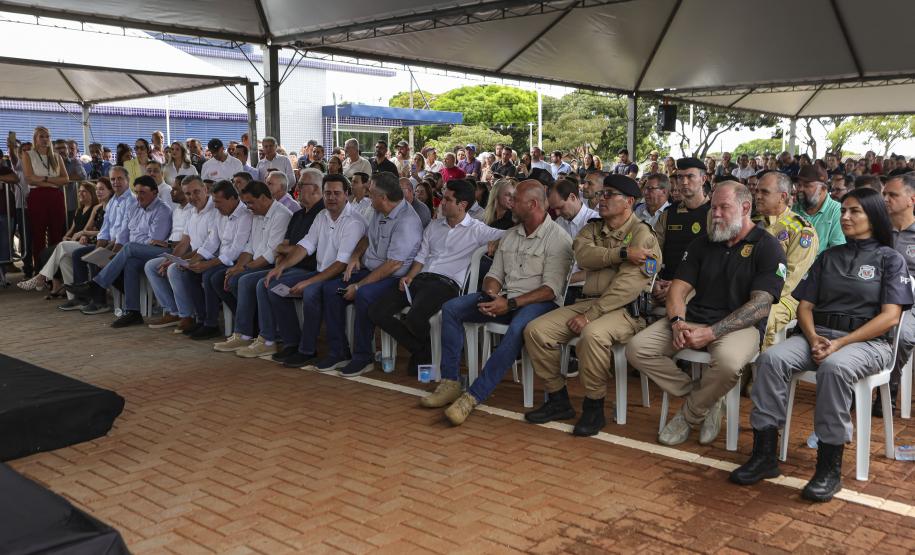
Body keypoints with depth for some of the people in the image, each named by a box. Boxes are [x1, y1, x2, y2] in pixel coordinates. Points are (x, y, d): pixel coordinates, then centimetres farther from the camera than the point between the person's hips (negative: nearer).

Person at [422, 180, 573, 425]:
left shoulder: (558, 238, -7)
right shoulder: (510, 235, 16)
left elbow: (551, 289, -15)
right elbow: (494, 274, 16)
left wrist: (511, 304, -22)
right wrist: (490, 296, -8)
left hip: (538, 302, -7)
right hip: (504, 299, 7)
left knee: (517, 328, -40)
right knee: (451, 308, -10)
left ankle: (473, 396, -35)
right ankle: (450, 382, -13)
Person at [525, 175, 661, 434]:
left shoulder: (642, 234, -6)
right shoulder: (592, 228, 15)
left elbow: (627, 285, -17)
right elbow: (583, 255, -8)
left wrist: (591, 315, -21)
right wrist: (622, 252, -18)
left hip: (625, 309, -6)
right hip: (588, 301, 7)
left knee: (592, 334, -37)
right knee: (536, 330, -11)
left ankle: (594, 408, -16)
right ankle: (558, 401, 3)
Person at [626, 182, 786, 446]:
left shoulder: (767, 247, -1)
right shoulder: (702, 244, 16)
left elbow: (760, 305, -11)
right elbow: (678, 289, 10)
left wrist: (711, 333, -20)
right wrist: (677, 322, -13)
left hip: (739, 325, -5)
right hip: (693, 319, 5)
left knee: (728, 362, -39)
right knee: (637, 348, -16)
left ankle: (690, 415, -7)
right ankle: (704, 400, -4)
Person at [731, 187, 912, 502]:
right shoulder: (828, 257, 21)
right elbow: (805, 305, 15)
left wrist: (840, 344, -17)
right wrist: (813, 338, -8)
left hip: (866, 341, -4)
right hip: (819, 335, 4)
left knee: (834, 367, -39)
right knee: (771, 359, -26)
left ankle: (829, 469, -29)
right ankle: (764, 454, -24)